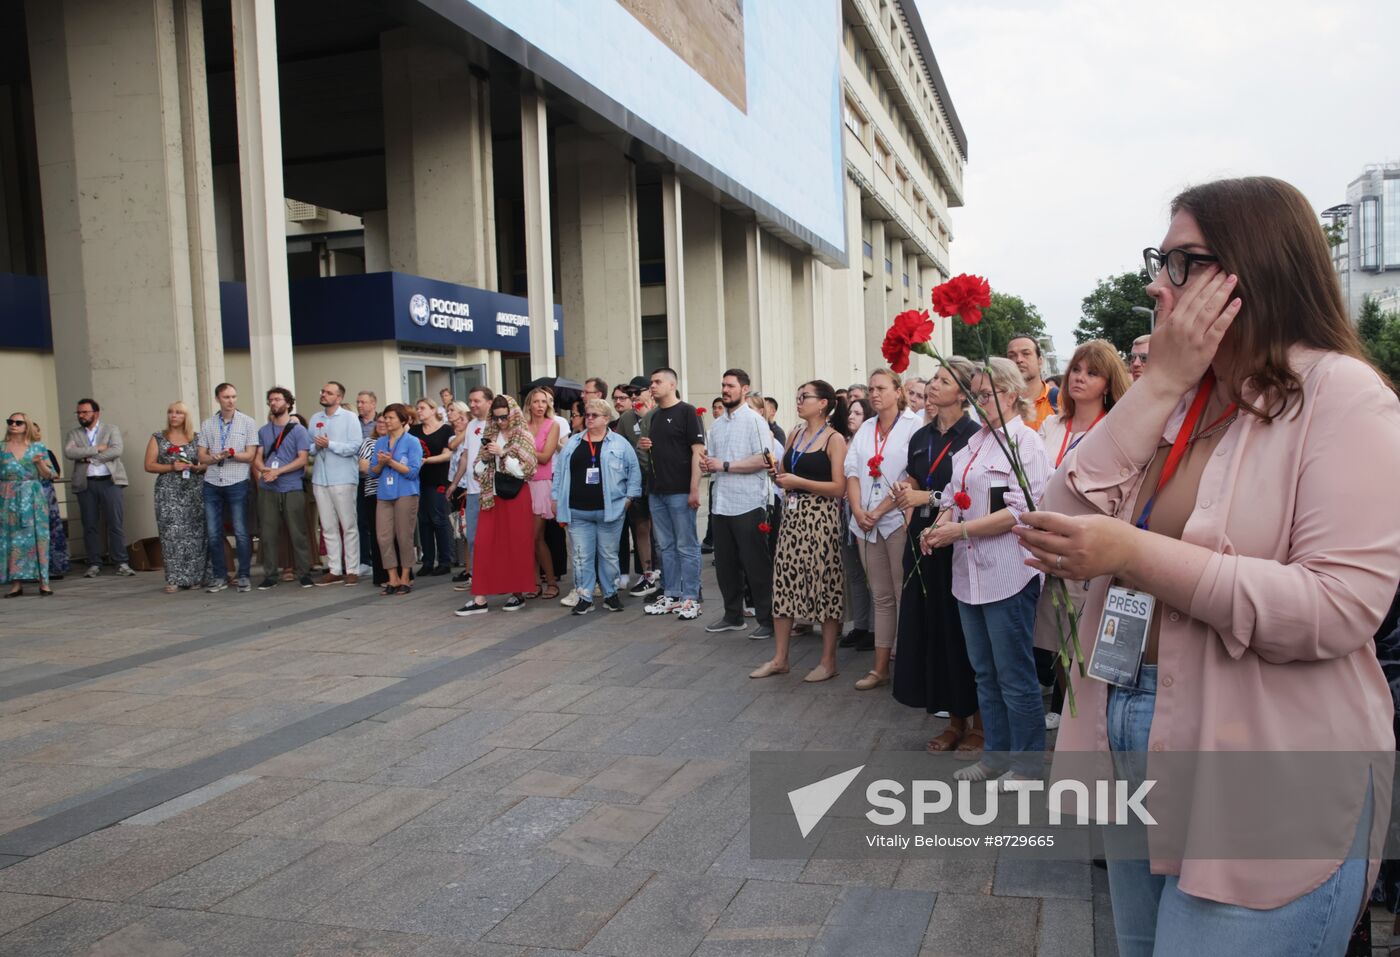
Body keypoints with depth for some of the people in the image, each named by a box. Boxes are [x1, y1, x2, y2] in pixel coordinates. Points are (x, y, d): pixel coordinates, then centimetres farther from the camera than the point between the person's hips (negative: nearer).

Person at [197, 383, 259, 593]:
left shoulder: (248, 423, 2)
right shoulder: (207, 425, 10)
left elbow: (250, 455, -2)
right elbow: (202, 457, 6)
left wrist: (229, 454, -17)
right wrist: (216, 457, -14)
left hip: (237, 483, -3)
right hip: (212, 484, 3)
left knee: (241, 533, -1)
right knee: (213, 534, 4)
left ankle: (244, 576, 8)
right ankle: (220, 576, 15)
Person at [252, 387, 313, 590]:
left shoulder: (298, 430, 1)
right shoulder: (263, 431, 14)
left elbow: (303, 459, -7)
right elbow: (257, 458, 11)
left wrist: (278, 472, -16)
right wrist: (264, 470, -12)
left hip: (292, 489, -4)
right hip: (267, 489, 4)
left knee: (297, 533, -2)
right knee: (268, 533, 4)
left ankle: (303, 573, 5)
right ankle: (270, 575, 10)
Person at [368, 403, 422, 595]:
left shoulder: (412, 442, -3)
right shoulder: (380, 442, 13)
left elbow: (413, 471, -11)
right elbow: (373, 472, 12)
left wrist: (391, 462, -17)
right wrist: (381, 463, -8)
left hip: (405, 494, -5)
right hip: (384, 495, 5)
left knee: (404, 537, 1)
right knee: (383, 537, 0)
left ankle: (405, 578, 13)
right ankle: (393, 579, 9)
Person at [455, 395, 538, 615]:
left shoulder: (523, 437, -3)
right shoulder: (490, 436, 12)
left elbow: (525, 470, -12)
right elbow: (478, 470, 14)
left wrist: (503, 454, -17)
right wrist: (485, 458, -5)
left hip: (515, 497, -5)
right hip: (492, 496, 5)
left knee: (516, 544, 2)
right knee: (484, 544, 0)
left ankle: (518, 593, 13)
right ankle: (480, 598, 2)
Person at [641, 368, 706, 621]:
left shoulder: (687, 412, -6)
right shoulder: (652, 416, 15)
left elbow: (698, 451, -12)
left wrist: (694, 489, -18)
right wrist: (642, 445, 3)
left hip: (680, 492, -7)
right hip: (657, 492, 7)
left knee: (686, 547, -1)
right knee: (665, 547, 12)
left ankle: (690, 599, 5)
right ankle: (670, 595, 20)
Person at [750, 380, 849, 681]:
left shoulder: (834, 439, -7)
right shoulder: (795, 434, 12)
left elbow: (839, 488, -15)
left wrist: (799, 482, -17)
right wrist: (777, 472, 0)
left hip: (821, 518, -6)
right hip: (792, 515, 7)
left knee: (824, 583, 0)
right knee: (784, 580, 6)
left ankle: (828, 661, 12)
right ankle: (779, 658, 15)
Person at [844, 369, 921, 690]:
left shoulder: (912, 428, -4)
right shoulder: (865, 429, 14)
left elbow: (910, 479, -11)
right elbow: (852, 470, 8)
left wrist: (878, 512, -14)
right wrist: (858, 510, -7)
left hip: (898, 521, -5)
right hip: (866, 524, 6)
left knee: (904, 596, -1)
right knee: (881, 597, 11)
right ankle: (880, 668, 17)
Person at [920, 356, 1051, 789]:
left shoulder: (1026, 443, -9)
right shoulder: (975, 442, 15)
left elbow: (1020, 512, -17)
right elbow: (953, 495, 17)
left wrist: (959, 531, -19)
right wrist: (940, 526, -4)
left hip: (1008, 574, -8)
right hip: (970, 574, 8)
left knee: (1014, 674, 2)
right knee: (984, 672, 16)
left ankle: (1026, 761, 17)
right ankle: (996, 753, 29)